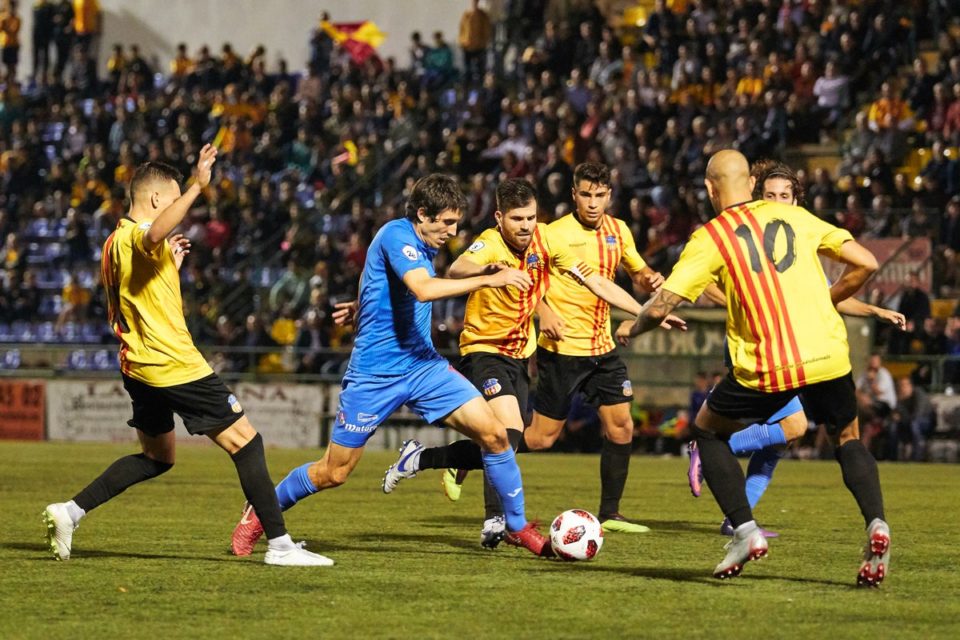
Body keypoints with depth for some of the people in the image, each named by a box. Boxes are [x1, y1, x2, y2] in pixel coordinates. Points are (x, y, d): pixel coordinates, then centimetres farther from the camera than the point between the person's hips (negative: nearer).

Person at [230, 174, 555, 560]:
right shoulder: (397, 235, -16)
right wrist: (488, 280, -32)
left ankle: (517, 528, 6)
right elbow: (423, 290, -32)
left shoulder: (425, 245, 10)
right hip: (374, 374, -7)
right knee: (333, 473, 2)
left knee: (495, 433, -8)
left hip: (422, 365, 7)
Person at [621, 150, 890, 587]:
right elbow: (865, 263, 10)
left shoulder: (710, 238, 1)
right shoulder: (794, 216, 12)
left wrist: (632, 328, 17)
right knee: (848, 439, 25)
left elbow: (661, 305, -4)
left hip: (766, 369, -3)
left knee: (708, 431, 22)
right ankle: (876, 523, -3)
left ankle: (745, 531, 7)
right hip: (827, 354, 3)